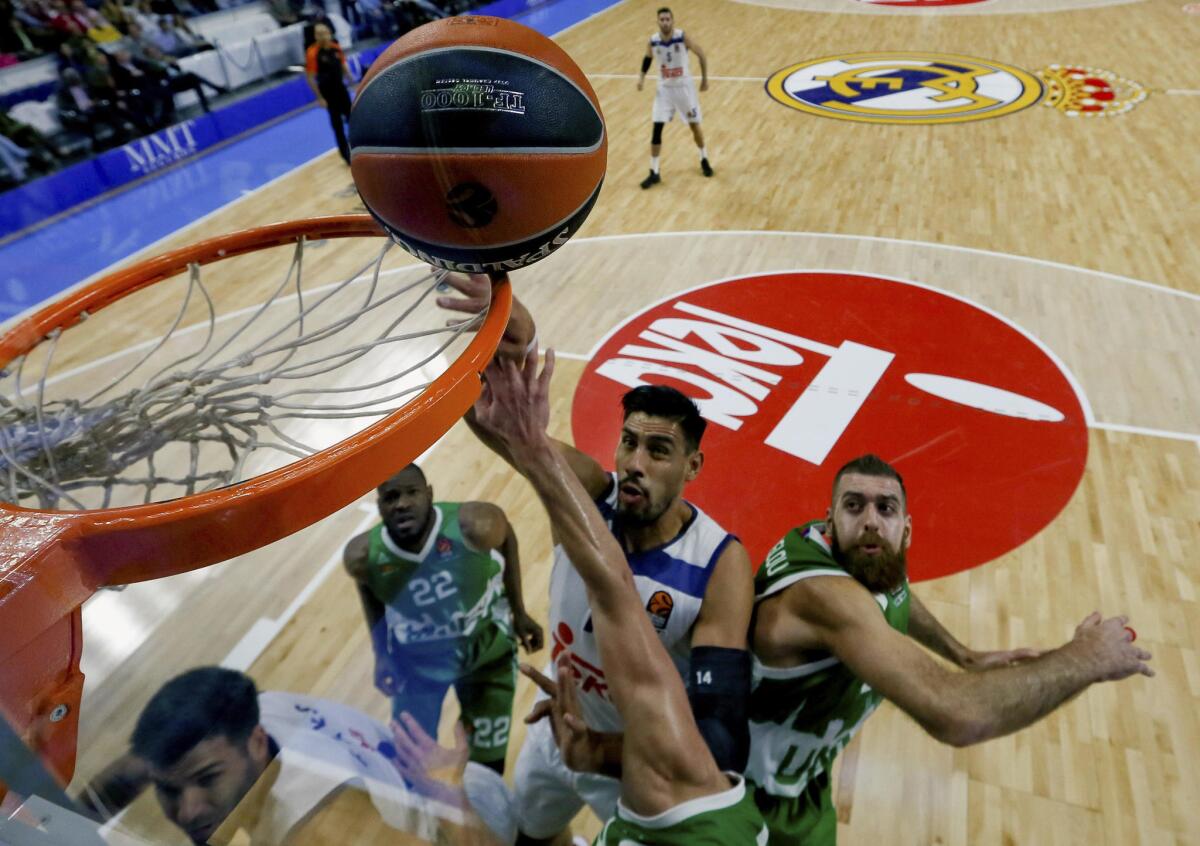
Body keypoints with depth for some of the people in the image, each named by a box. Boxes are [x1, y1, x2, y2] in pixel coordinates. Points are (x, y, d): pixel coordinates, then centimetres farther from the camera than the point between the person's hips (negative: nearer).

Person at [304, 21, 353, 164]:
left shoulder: (336, 48, 0)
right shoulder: (312, 53, -16)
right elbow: (310, 78, -16)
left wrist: (352, 83, 12)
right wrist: (320, 98, -18)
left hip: (341, 88, 6)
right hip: (327, 92, -6)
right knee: (337, 124, 2)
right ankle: (347, 155, 14)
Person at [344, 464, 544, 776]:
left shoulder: (476, 525, -36)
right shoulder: (364, 555, -28)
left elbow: (507, 538, -11)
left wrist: (518, 612, -4)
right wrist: (381, 651, -6)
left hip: (487, 646, 0)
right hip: (416, 659, 1)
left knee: (489, 759, 16)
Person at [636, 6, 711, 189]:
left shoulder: (683, 37, -16)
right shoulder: (653, 41, -9)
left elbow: (701, 55, -3)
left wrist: (705, 79, 2)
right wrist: (641, 76, -3)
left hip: (684, 87, -2)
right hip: (664, 88, 2)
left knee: (695, 125, 10)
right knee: (656, 130, -6)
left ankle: (704, 160, 35)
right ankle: (654, 173, 3)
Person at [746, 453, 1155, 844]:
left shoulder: (867, 558, -12)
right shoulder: (825, 596, -40)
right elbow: (956, 716, -50)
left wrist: (965, 656, 6)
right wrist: (1087, 657, -34)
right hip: (765, 799, -7)